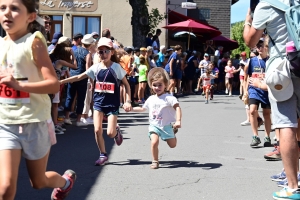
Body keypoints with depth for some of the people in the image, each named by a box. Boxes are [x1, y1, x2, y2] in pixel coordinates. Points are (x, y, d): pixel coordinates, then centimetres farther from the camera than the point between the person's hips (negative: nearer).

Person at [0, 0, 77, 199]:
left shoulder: (34, 42, -12)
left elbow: (54, 84, -21)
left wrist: (18, 84, -32)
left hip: (34, 122, -3)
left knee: (39, 182, 18)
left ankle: (66, 180, 51)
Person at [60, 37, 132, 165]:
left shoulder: (116, 67, -7)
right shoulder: (96, 67, 0)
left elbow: (126, 84, -2)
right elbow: (79, 77, 1)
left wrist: (128, 101, -12)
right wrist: (61, 81, -5)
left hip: (112, 103, -3)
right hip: (98, 102, 3)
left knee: (110, 133, -9)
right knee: (97, 130, -6)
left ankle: (117, 131, 29)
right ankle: (103, 155, 12)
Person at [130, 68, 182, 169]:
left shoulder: (169, 98, -14)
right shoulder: (151, 99, 6)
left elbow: (177, 107, -24)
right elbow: (143, 109, 23)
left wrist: (178, 121, -37)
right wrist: (131, 108, 18)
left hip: (166, 126, -3)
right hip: (154, 126, 3)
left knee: (172, 145, 8)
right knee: (154, 142, -20)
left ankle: (173, 133, 40)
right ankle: (155, 161, -4)